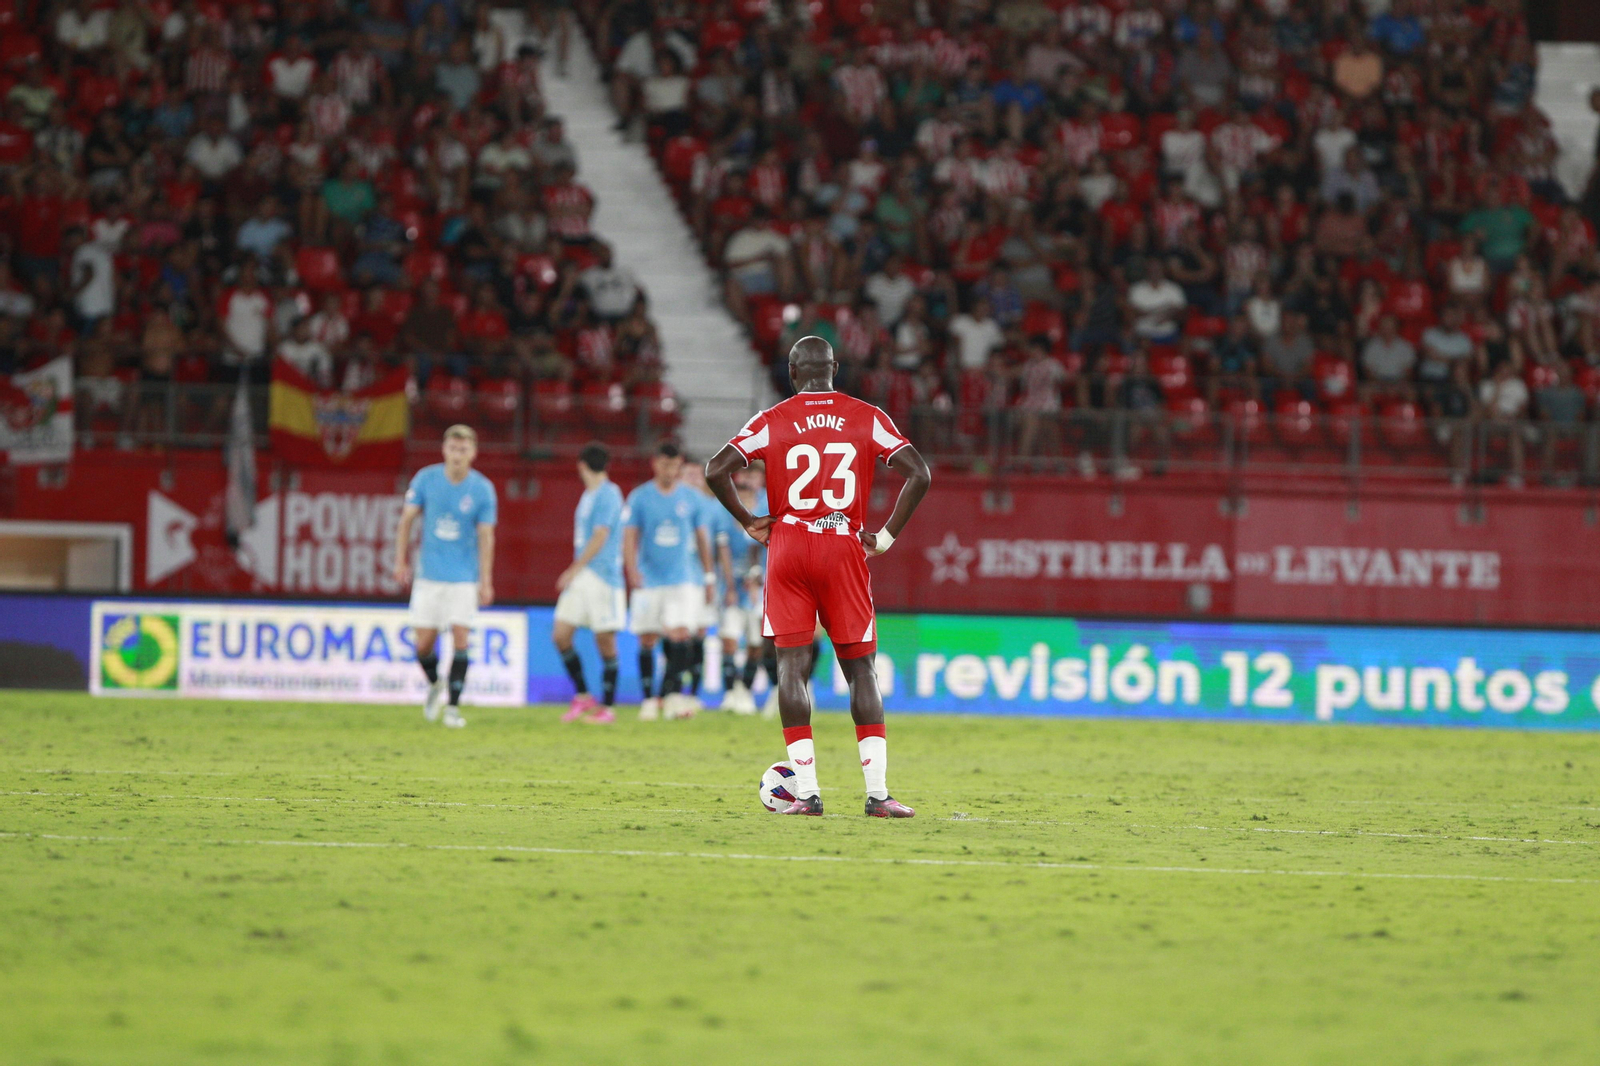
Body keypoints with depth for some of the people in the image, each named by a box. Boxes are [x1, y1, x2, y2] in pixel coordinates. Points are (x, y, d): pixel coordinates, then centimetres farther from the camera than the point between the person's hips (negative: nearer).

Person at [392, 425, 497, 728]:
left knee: (460, 639, -11)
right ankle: (435, 685, 31)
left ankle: (453, 706, -4)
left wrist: (486, 582, -7)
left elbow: (486, 537, -3)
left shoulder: (482, 489, -6)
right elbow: (407, 519, 7)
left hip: (464, 578, -1)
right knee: (424, 643, 1)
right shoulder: (426, 479, -2)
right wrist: (401, 561, 4)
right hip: (429, 575, 1)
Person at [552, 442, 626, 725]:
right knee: (561, 635, 0)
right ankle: (583, 697, 10)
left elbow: (600, 537, -16)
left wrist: (574, 570, -17)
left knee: (605, 642, -2)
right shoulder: (589, 495, 17)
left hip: (602, 577, -9)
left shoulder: (608, 494, -10)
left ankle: (606, 707, 4)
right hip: (580, 577, 9)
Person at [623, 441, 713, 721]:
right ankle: (649, 700, 11)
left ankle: (672, 693, -11)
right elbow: (629, 537, -3)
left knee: (680, 635, -14)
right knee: (647, 642, 2)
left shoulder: (689, 497, 6)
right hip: (649, 580, -1)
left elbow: (701, 537, 14)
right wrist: (632, 571, -18)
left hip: (683, 580, 1)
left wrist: (708, 575, 15)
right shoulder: (640, 497, 0)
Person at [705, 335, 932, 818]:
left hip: (788, 547, 0)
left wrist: (749, 521, 5)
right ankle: (877, 792, -3)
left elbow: (716, 470, -6)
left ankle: (806, 790, -5)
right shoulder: (866, 418, 4)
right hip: (845, 550, 0)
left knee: (792, 665, 2)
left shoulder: (773, 421, 2)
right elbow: (918, 474, -4)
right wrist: (888, 535, 2)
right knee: (861, 669, 5)